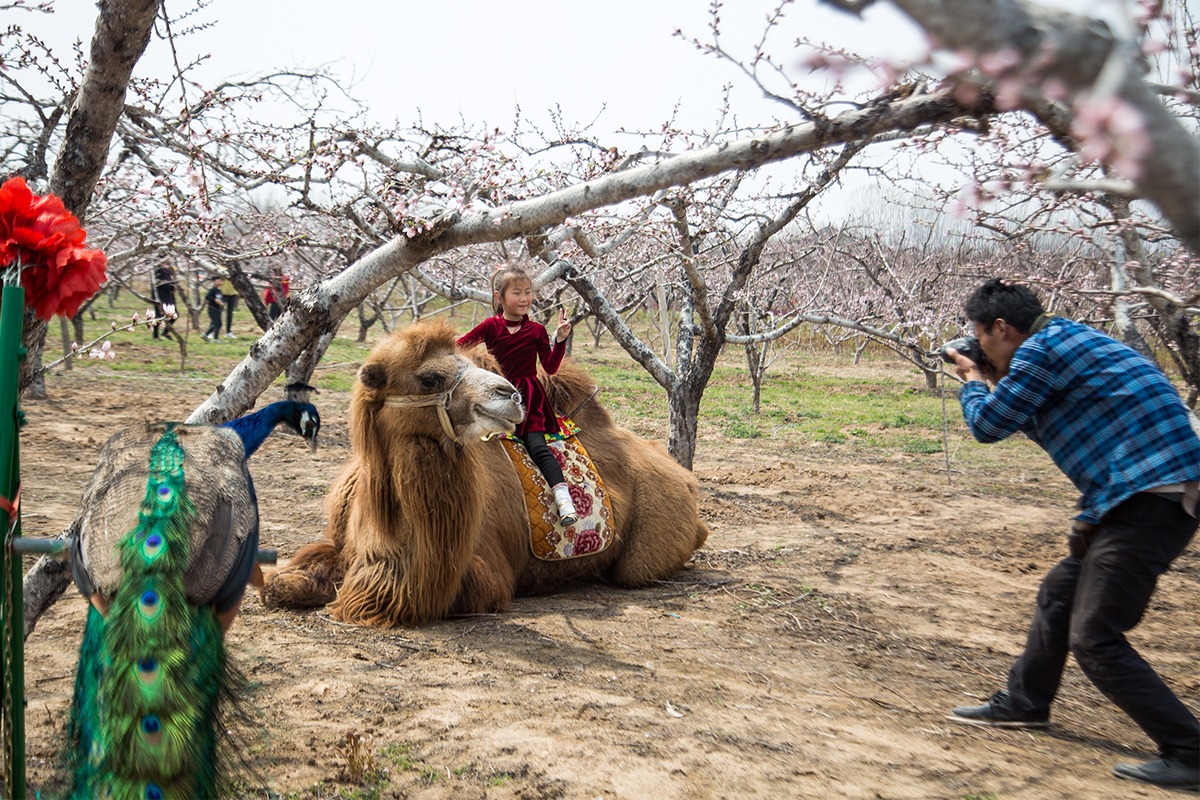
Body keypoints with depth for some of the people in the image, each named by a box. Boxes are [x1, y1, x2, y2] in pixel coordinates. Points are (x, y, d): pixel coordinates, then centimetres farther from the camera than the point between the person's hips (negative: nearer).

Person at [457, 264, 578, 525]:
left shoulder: (537, 330, 3)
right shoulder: (491, 326, 2)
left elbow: (550, 368, 1)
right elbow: (458, 347, 5)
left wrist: (560, 340, -7)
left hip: (529, 398, -2)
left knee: (537, 446, -18)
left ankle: (564, 501, -26)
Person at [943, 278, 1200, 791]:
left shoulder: (1041, 349, -12)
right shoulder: (1065, 339, 18)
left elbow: (988, 425, -4)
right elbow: (1037, 421, 29)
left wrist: (972, 382, 14)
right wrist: (995, 382, 21)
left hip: (1151, 495, -11)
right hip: (1136, 494, 11)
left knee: (1094, 638, -7)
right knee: (1058, 594, 22)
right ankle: (1024, 703, 36)